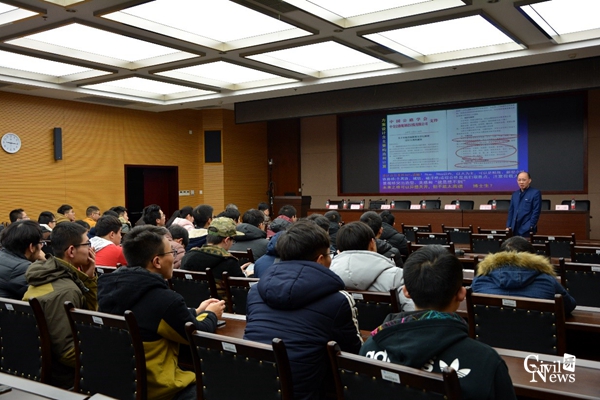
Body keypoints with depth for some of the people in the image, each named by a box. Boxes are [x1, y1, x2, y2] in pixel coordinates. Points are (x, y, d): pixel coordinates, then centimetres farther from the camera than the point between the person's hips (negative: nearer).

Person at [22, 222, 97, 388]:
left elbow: (89, 313, 11)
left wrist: (88, 278, -1)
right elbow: (66, 351, -28)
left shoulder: (50, 275, 3)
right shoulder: (64, 291, -26)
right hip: (61, 376, -9)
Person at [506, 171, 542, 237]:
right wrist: (508, 226, 9)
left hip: (526, 230, -5)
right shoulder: (515, 194, 15)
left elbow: (536, 212, -8)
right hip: (515, 229, 5)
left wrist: (530, 227, -13)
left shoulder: (535, 193, -2)